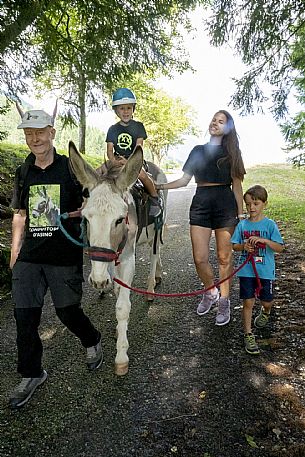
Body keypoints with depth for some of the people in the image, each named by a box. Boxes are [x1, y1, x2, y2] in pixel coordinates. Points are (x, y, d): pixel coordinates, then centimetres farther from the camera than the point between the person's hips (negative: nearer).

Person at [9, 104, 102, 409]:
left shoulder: (71, 169, -4)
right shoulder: (23, 173, 9)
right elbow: (20, 214, 14)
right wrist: (14, 252, 11)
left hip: (65, 256, -4)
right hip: (29, 257, 4)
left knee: (67, 311, 5)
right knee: (24, 315, 6)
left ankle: (92, 342, 38)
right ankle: (31, 375, 27)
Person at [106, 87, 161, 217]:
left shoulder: (138, 126, 4)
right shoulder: (113, 129, 11)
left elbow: (139, 148, -7)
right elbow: (109, 150, 4)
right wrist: (114, 161, -18)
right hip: (117, 161, 3)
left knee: (142, 175, -33)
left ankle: (155, 198, -11)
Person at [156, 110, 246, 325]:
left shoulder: (232, 152, 9)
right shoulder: (198, 151, 14)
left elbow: (236, 185, 5)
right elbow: (184, 180, 11)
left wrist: (241, 214, 1)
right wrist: (160, 186, 0)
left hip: (225, 204, -1)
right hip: (201, 204, 2)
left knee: (224, 257, 4)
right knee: (200, 258, -1)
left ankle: (224, 300, 20)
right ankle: (210, 292, 26)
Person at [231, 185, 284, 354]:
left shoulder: (270, 224, -7)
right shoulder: (242, 225, 0)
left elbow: (280, 248, -11)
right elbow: (234, 245, 6)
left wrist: (263, 240, -26)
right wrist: (244, 246, -15)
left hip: (265, 271, -1)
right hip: (246, 270, 1)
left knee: (266, 301, 14)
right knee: (248, 302, 3)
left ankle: (266, 312, 50)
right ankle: (248, 335, 16)